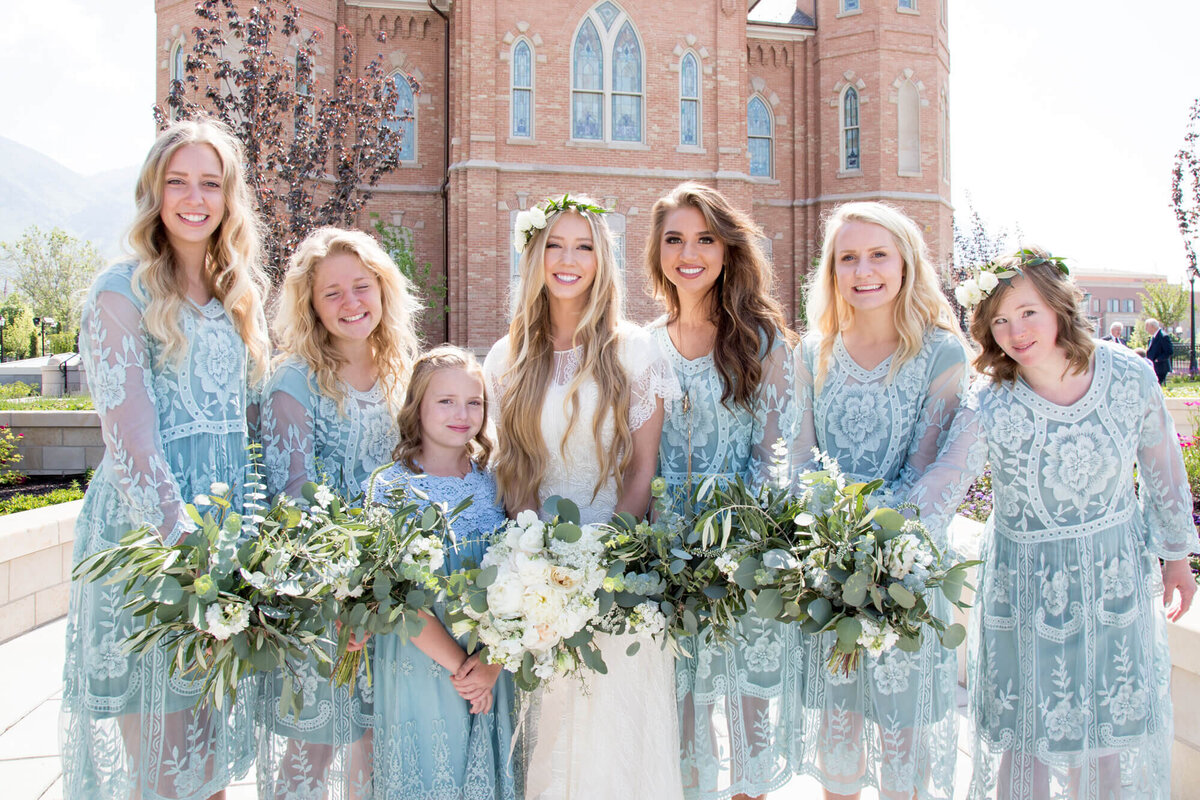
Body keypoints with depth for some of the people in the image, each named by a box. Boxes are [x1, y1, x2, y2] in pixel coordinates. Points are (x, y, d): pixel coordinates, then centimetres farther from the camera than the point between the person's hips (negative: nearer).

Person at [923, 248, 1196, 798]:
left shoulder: (1128, 375, -9)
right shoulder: (989, 406, -17)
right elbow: (942, 481, -28)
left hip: (1117, 573, 2)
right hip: (1026, 583, -2)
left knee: (1112, 731, 16)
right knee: (1024, 730, 9)